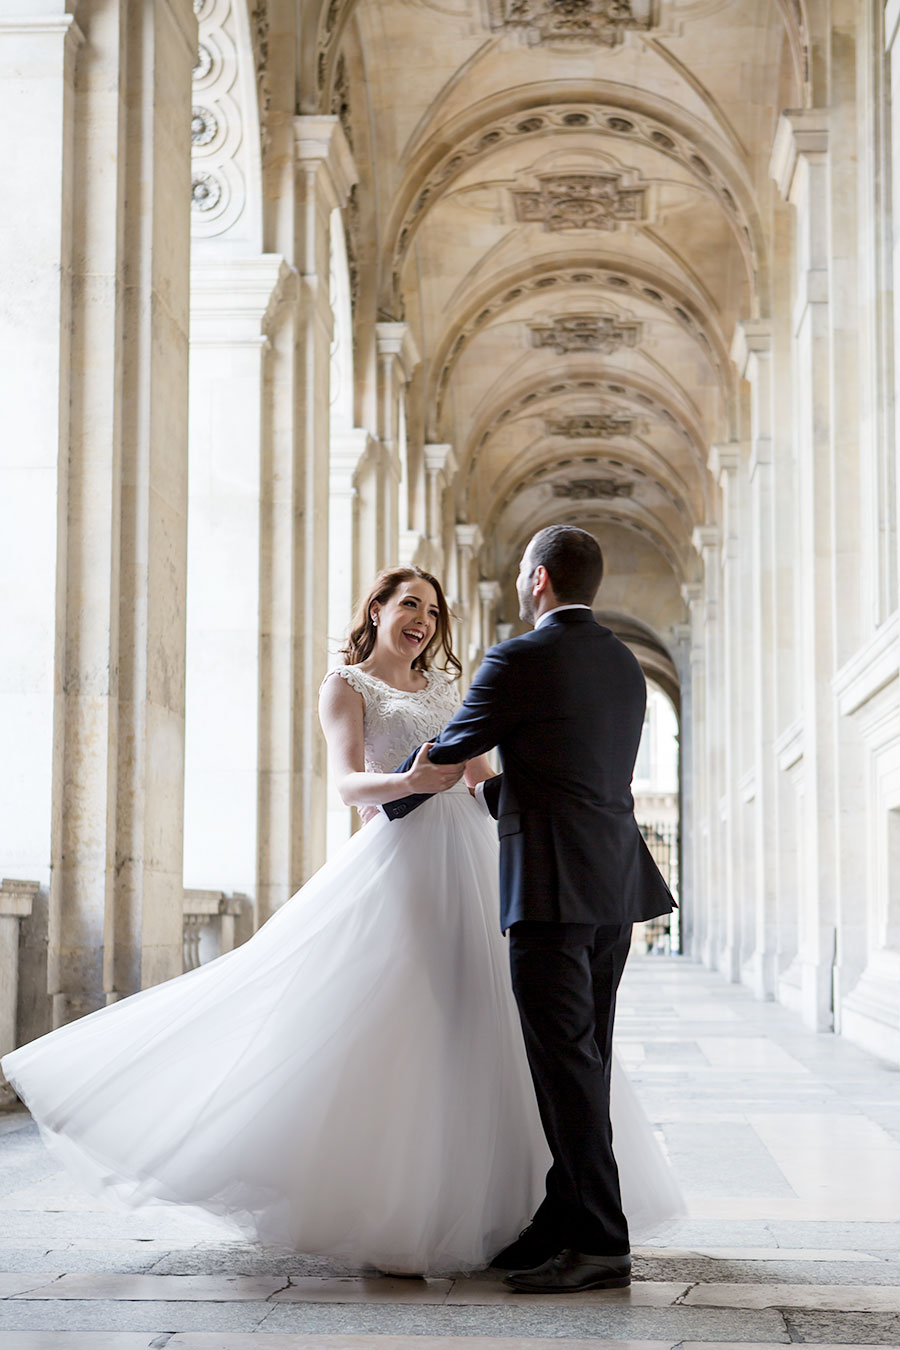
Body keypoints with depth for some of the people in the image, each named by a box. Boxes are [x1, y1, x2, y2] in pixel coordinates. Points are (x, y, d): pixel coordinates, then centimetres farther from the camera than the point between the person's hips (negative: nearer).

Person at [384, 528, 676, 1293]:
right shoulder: (625, 666, 16)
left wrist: (390, 805, 21)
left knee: (566, 1065, -7)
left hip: (552, 889, -8)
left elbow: (447, 754, 2)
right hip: (614, 888, 8)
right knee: (580, 1064, 11)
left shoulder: (520, 662, -9)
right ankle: (564, 1227, 17)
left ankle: (600, 1245, -6)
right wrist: (481, 798, 36)